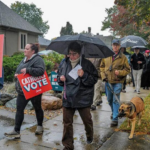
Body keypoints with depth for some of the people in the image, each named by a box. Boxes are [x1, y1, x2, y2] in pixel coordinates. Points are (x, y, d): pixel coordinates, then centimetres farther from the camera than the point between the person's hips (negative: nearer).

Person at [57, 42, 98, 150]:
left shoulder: (87, 64, -7)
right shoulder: (65, 63, 5)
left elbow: (94, 79, -8)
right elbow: (59, 75, 18)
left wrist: (84, 76, -23)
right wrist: (61, 79, -5)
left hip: (83, 98, -3)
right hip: (68, 98, 3)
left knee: (87, 120, 15)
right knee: (67, 122, 6)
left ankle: (89, 136, 47)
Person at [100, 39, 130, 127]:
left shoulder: (123, 57, -3)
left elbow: (127, 69, 0)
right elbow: (102, 66, 13)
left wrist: (119, 72, -17)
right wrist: (103, 75, 0)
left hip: (118, 82, -4)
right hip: (108, 81, 4)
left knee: (116, 100, -6)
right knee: (109, 99, 17)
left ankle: (115, 119, 0)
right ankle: (114, 112, 42)